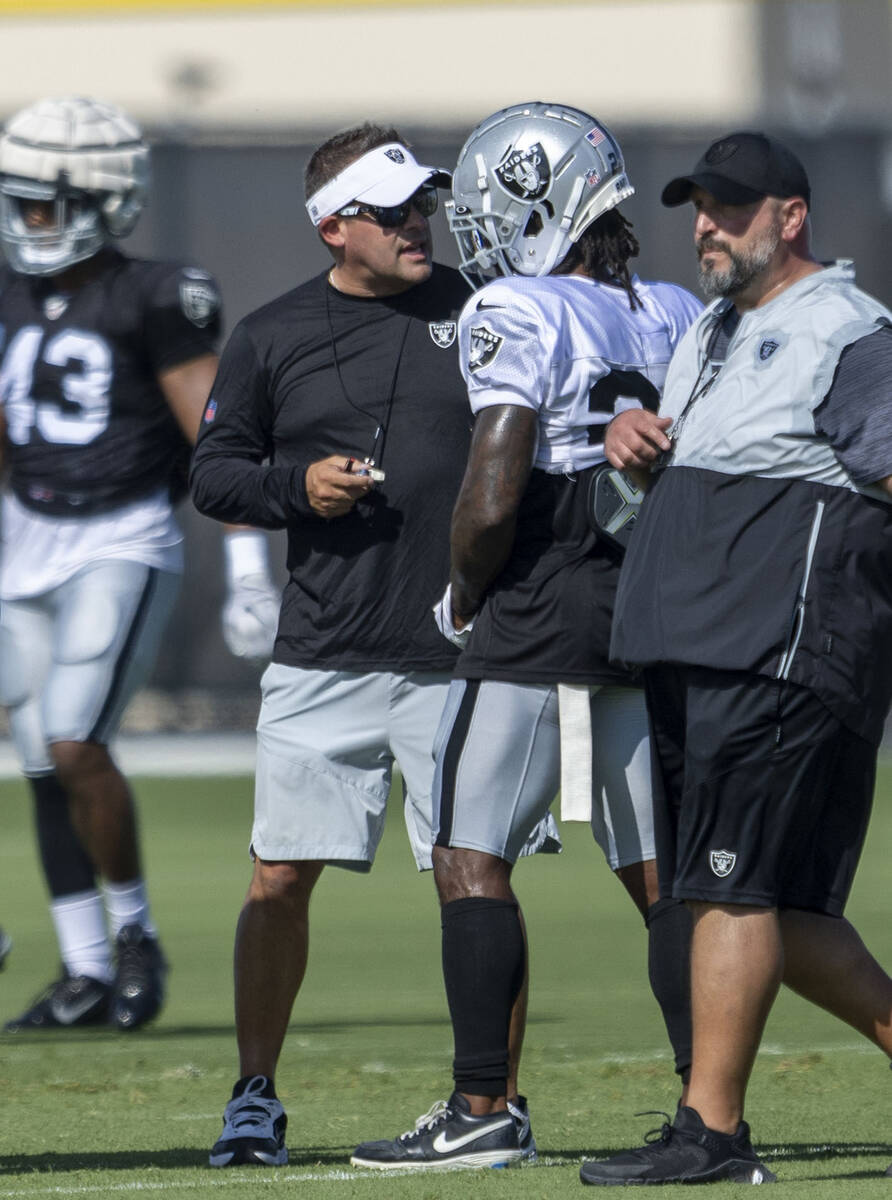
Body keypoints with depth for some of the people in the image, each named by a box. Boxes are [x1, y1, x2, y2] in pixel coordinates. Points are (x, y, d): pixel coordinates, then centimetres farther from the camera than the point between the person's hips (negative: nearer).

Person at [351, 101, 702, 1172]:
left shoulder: (521, 318, -12)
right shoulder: (675, 319, 9)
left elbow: (493, 496, -18)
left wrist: (465, 593, -1)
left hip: (539, 625, -7)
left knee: (472, 860, 1)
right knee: (659, 870, 8)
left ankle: (482, 1111, -2)